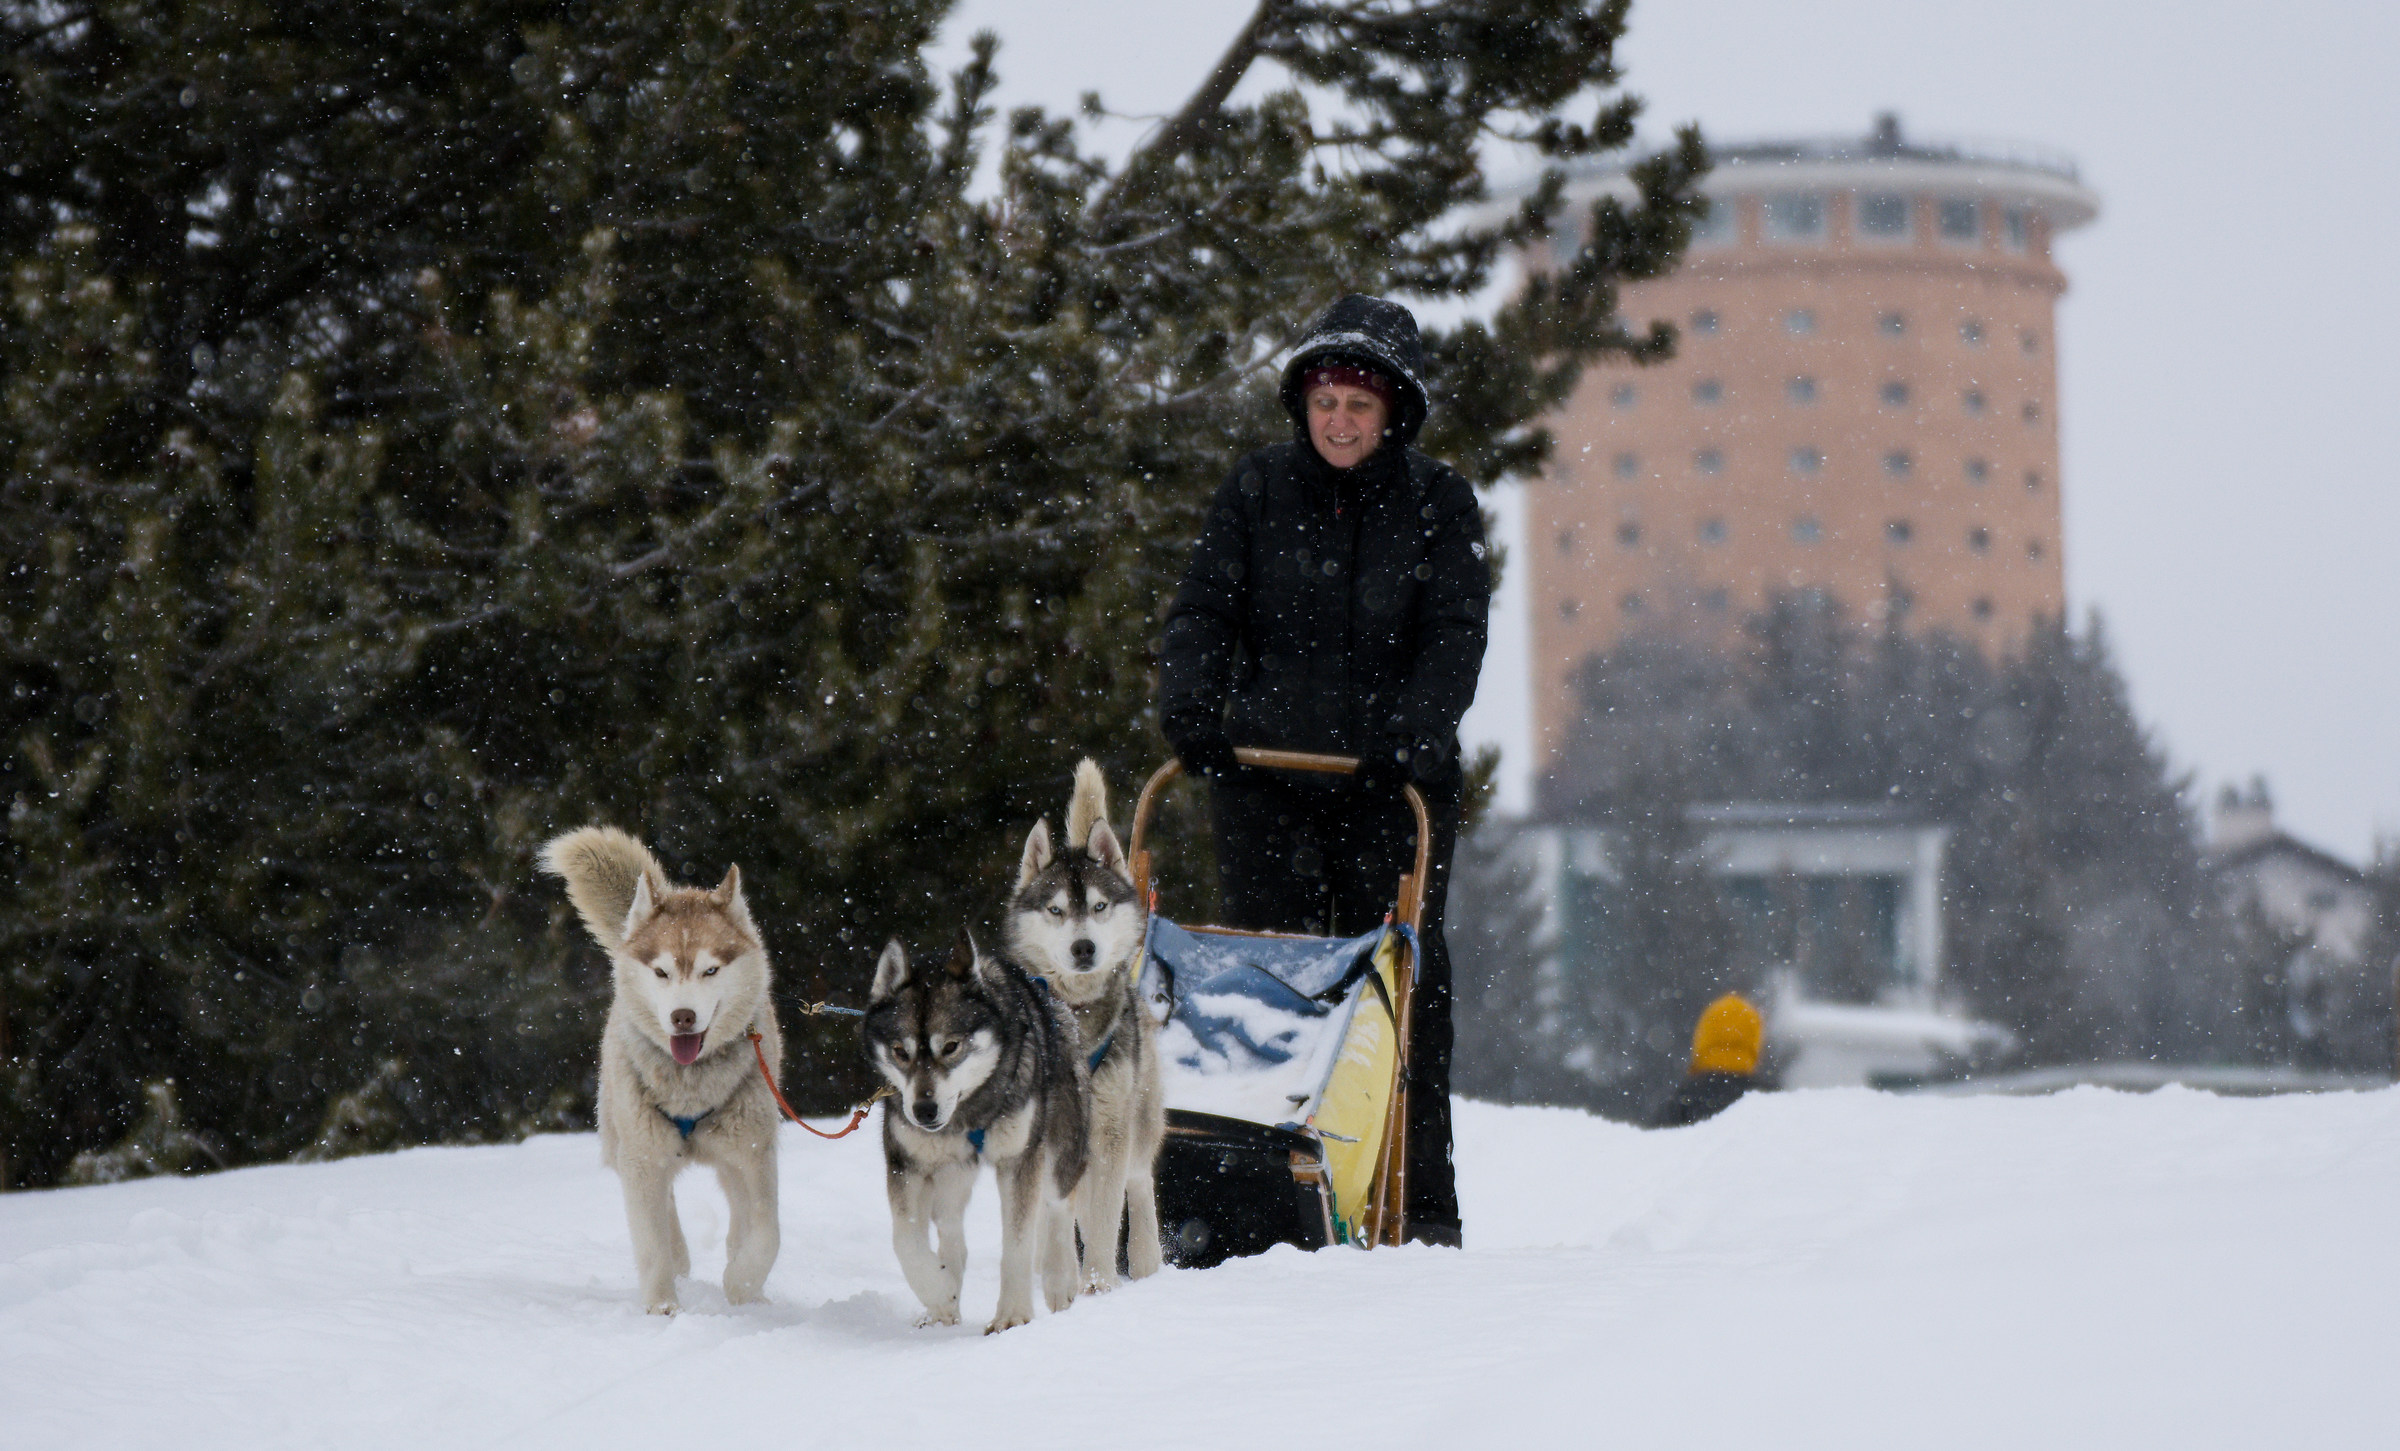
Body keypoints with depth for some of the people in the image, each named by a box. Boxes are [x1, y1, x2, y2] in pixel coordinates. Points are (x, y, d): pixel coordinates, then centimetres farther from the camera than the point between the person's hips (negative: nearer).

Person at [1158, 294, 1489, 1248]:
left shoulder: (1438, 506, 3)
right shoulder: (1257, 491, 6)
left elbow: (1453, 634, -6)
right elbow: (1206, 608, 0)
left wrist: (1414, 732, -23)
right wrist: (1192, 704, -18)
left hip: (1395, 783, -1)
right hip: (1266, 771, 1)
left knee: (1403, 982, -2)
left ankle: (1421, 1207, 4)